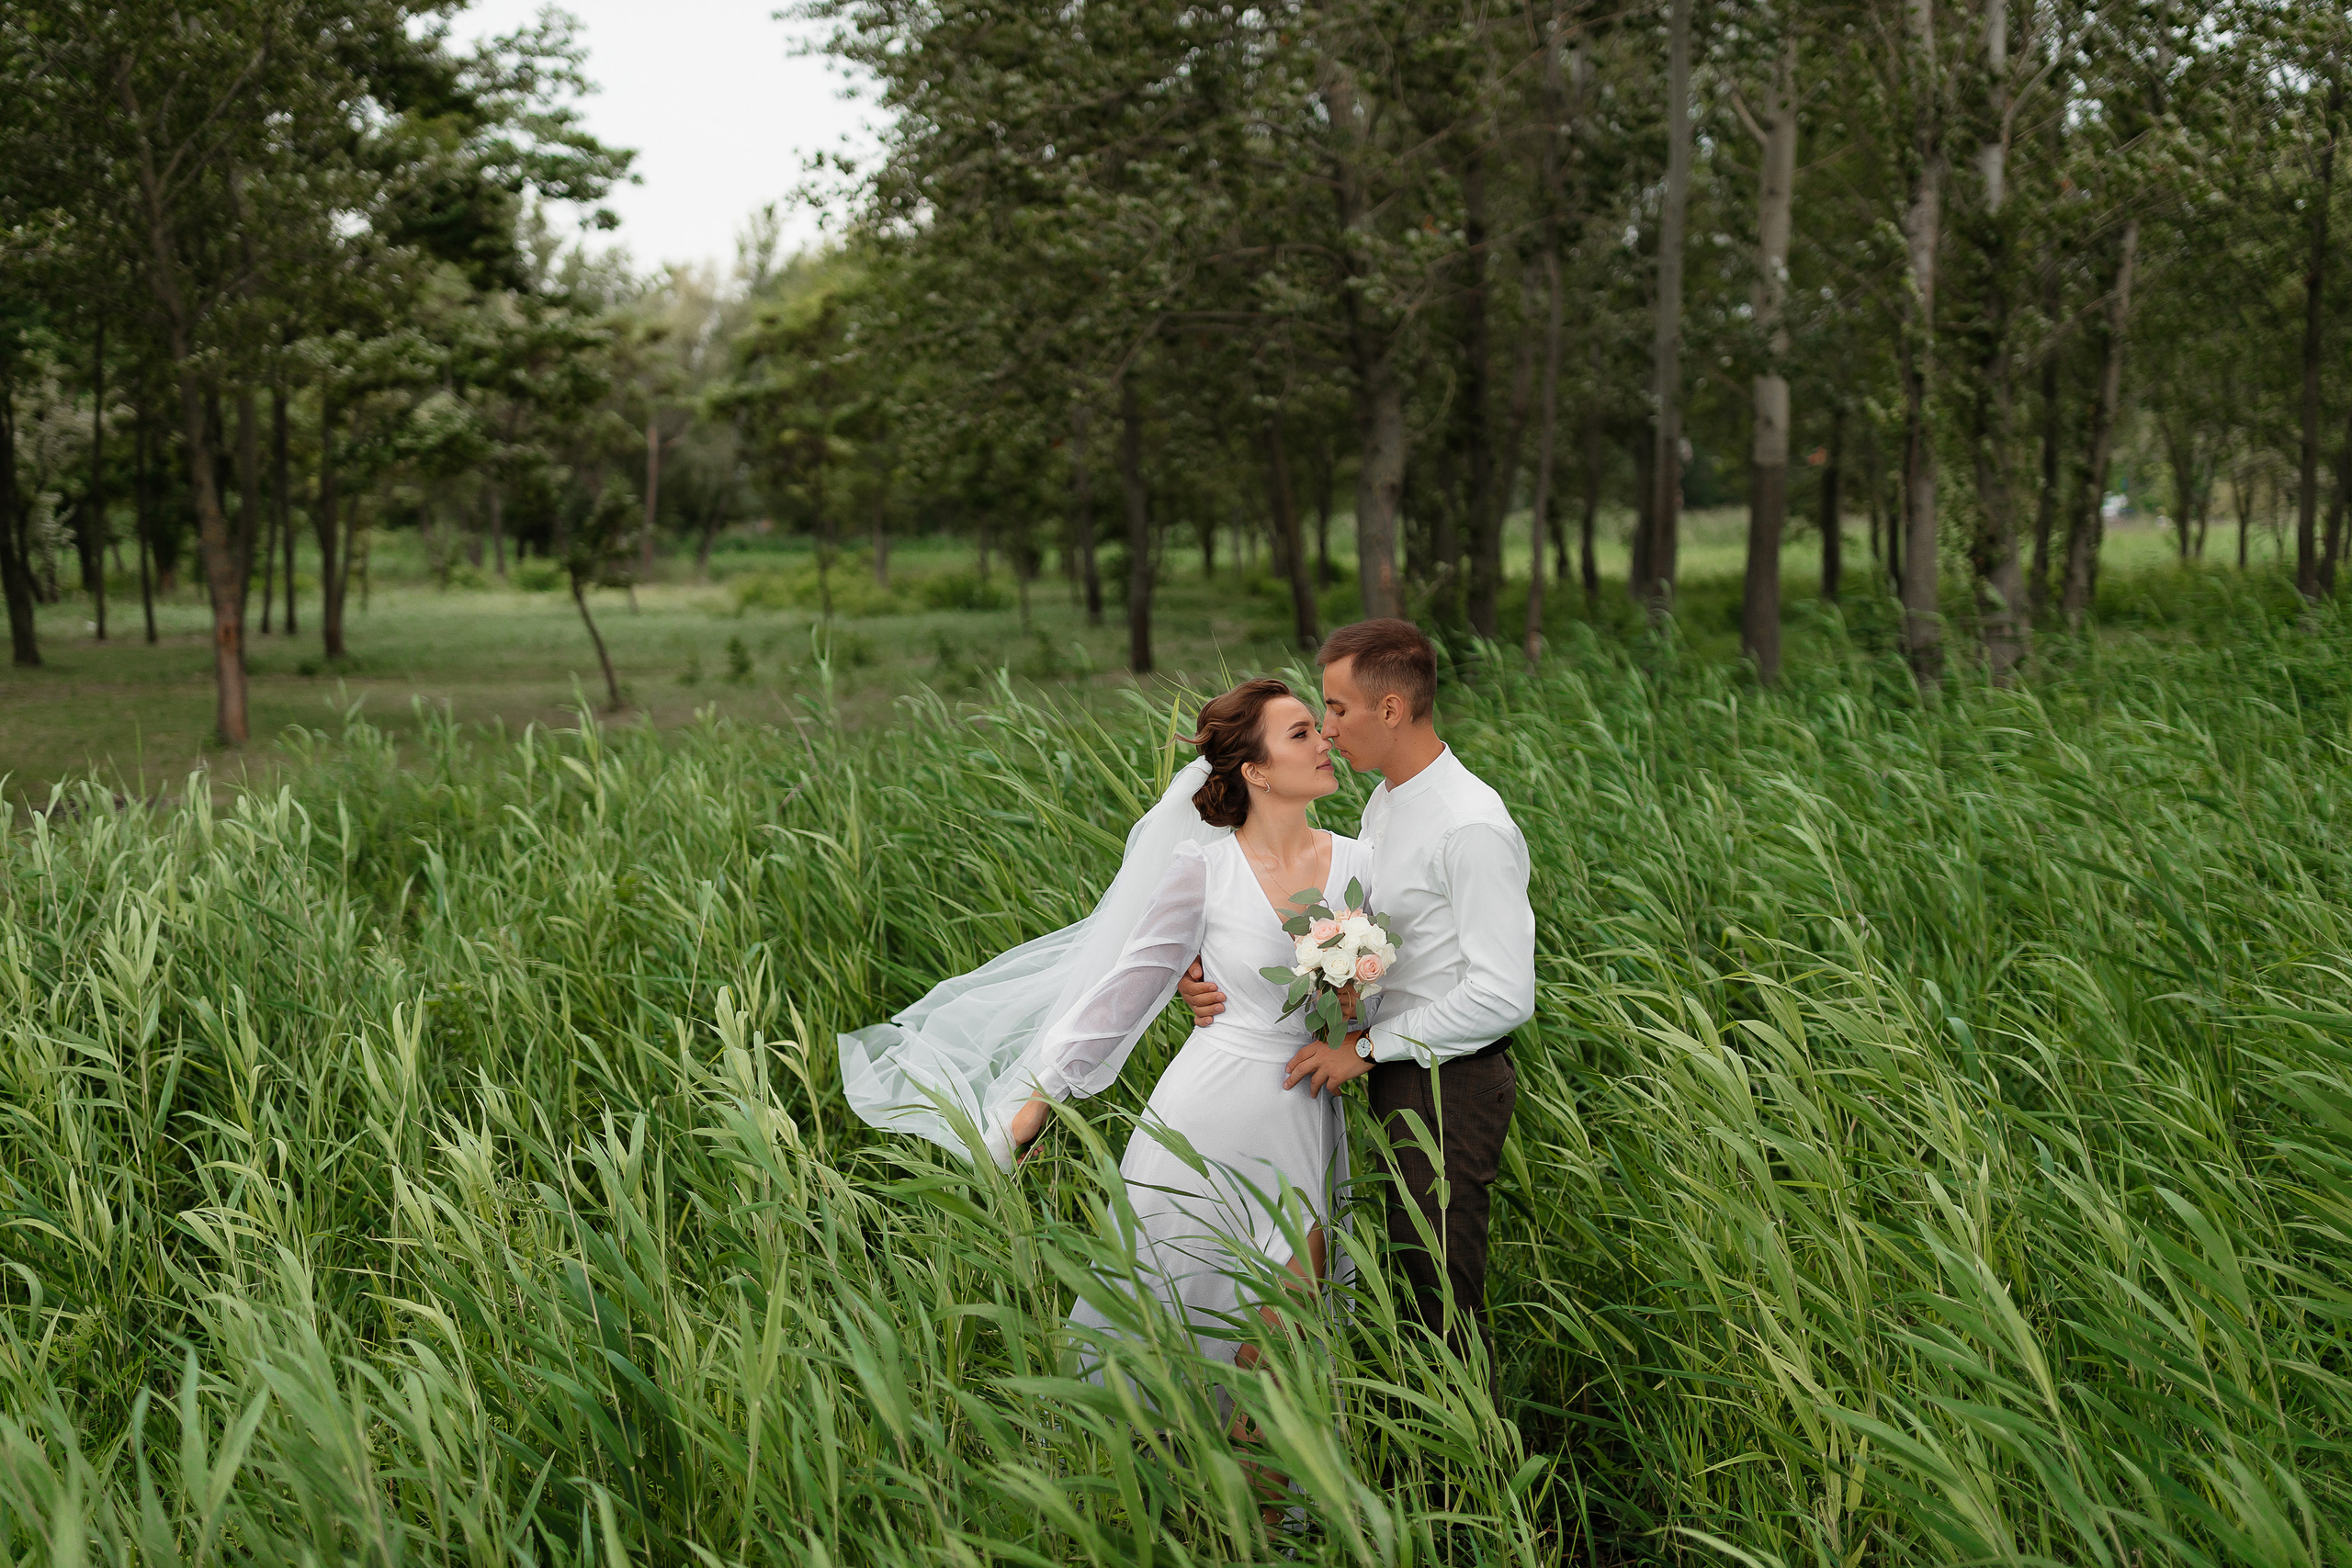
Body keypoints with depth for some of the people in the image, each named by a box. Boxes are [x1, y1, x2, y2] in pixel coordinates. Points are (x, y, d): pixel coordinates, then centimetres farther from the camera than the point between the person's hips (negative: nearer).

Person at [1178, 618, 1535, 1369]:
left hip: (1447, 1085, -9)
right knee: (1416, 1273, 18)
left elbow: (1504, 995, -24)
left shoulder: (1472, 828, -22)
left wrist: (1366, 1048, -19)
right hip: (1401, 1076, 9)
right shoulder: (1384, 802, 9)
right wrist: (1216, 972, -2)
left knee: (1445, 1295, 0)